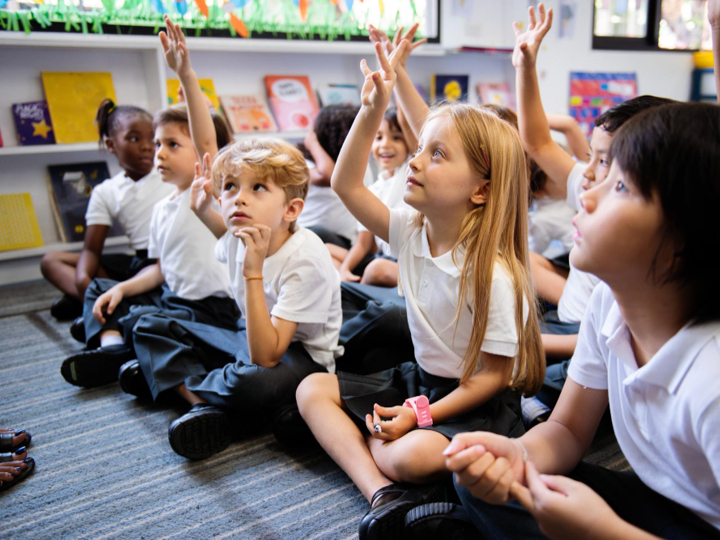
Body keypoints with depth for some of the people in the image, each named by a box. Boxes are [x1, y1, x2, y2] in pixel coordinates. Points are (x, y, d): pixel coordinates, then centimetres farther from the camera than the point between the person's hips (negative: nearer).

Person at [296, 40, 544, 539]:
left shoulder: (493, 274, -24)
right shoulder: (411, 232, -6)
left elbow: (494, 375, -18)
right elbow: (346, 185, -5)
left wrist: (420, 415, -23)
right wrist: (372, 110, -13)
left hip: (478, 402, -7)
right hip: (420, 379, 8)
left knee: (411, 455, -37)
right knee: (313, 388, -1)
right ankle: (383, 496, -16)